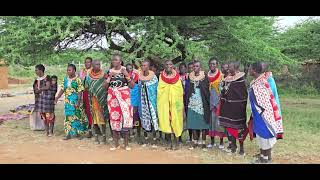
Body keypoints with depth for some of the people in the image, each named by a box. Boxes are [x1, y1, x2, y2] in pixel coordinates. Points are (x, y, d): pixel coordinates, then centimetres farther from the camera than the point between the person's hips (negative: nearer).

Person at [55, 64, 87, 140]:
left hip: (75, 101, -5)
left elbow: (80, 91, -11)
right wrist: (57, 97, 3)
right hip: (67, 101, 5)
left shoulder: (77, 80, -8)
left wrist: (78, 101, -18)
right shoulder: (65, 79, 8)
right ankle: (68, 134, 15)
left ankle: (78, 133, 15)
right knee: (68, 116, 7)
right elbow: (62, 89, 11)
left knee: (77, 116, 3)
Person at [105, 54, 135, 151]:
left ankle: (126, 144, 5)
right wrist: (109, 76, -5)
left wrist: (126, 75, -13)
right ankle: (116, 144, 13)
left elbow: (132, 85, -3)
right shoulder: (110, 71, 9)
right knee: (114, 118, 2)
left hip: (124, 97, -2)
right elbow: (105, 86, 7)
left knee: (125, 117, -8)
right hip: (112, 97, 3)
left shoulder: (126, 70, 1)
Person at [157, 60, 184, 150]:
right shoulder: (161, 77, 6)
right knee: (165, 121, -1)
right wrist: (159, 103, 0)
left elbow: (181, 91, 4)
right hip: (164, 102, 1)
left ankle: (175, 141, 12)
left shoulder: (177, 76, 4)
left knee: (175, 120, -1)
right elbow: (159, 91, 8)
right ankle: (169, 141, 10)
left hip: (175, 102, 0)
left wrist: (180, 104, -3)